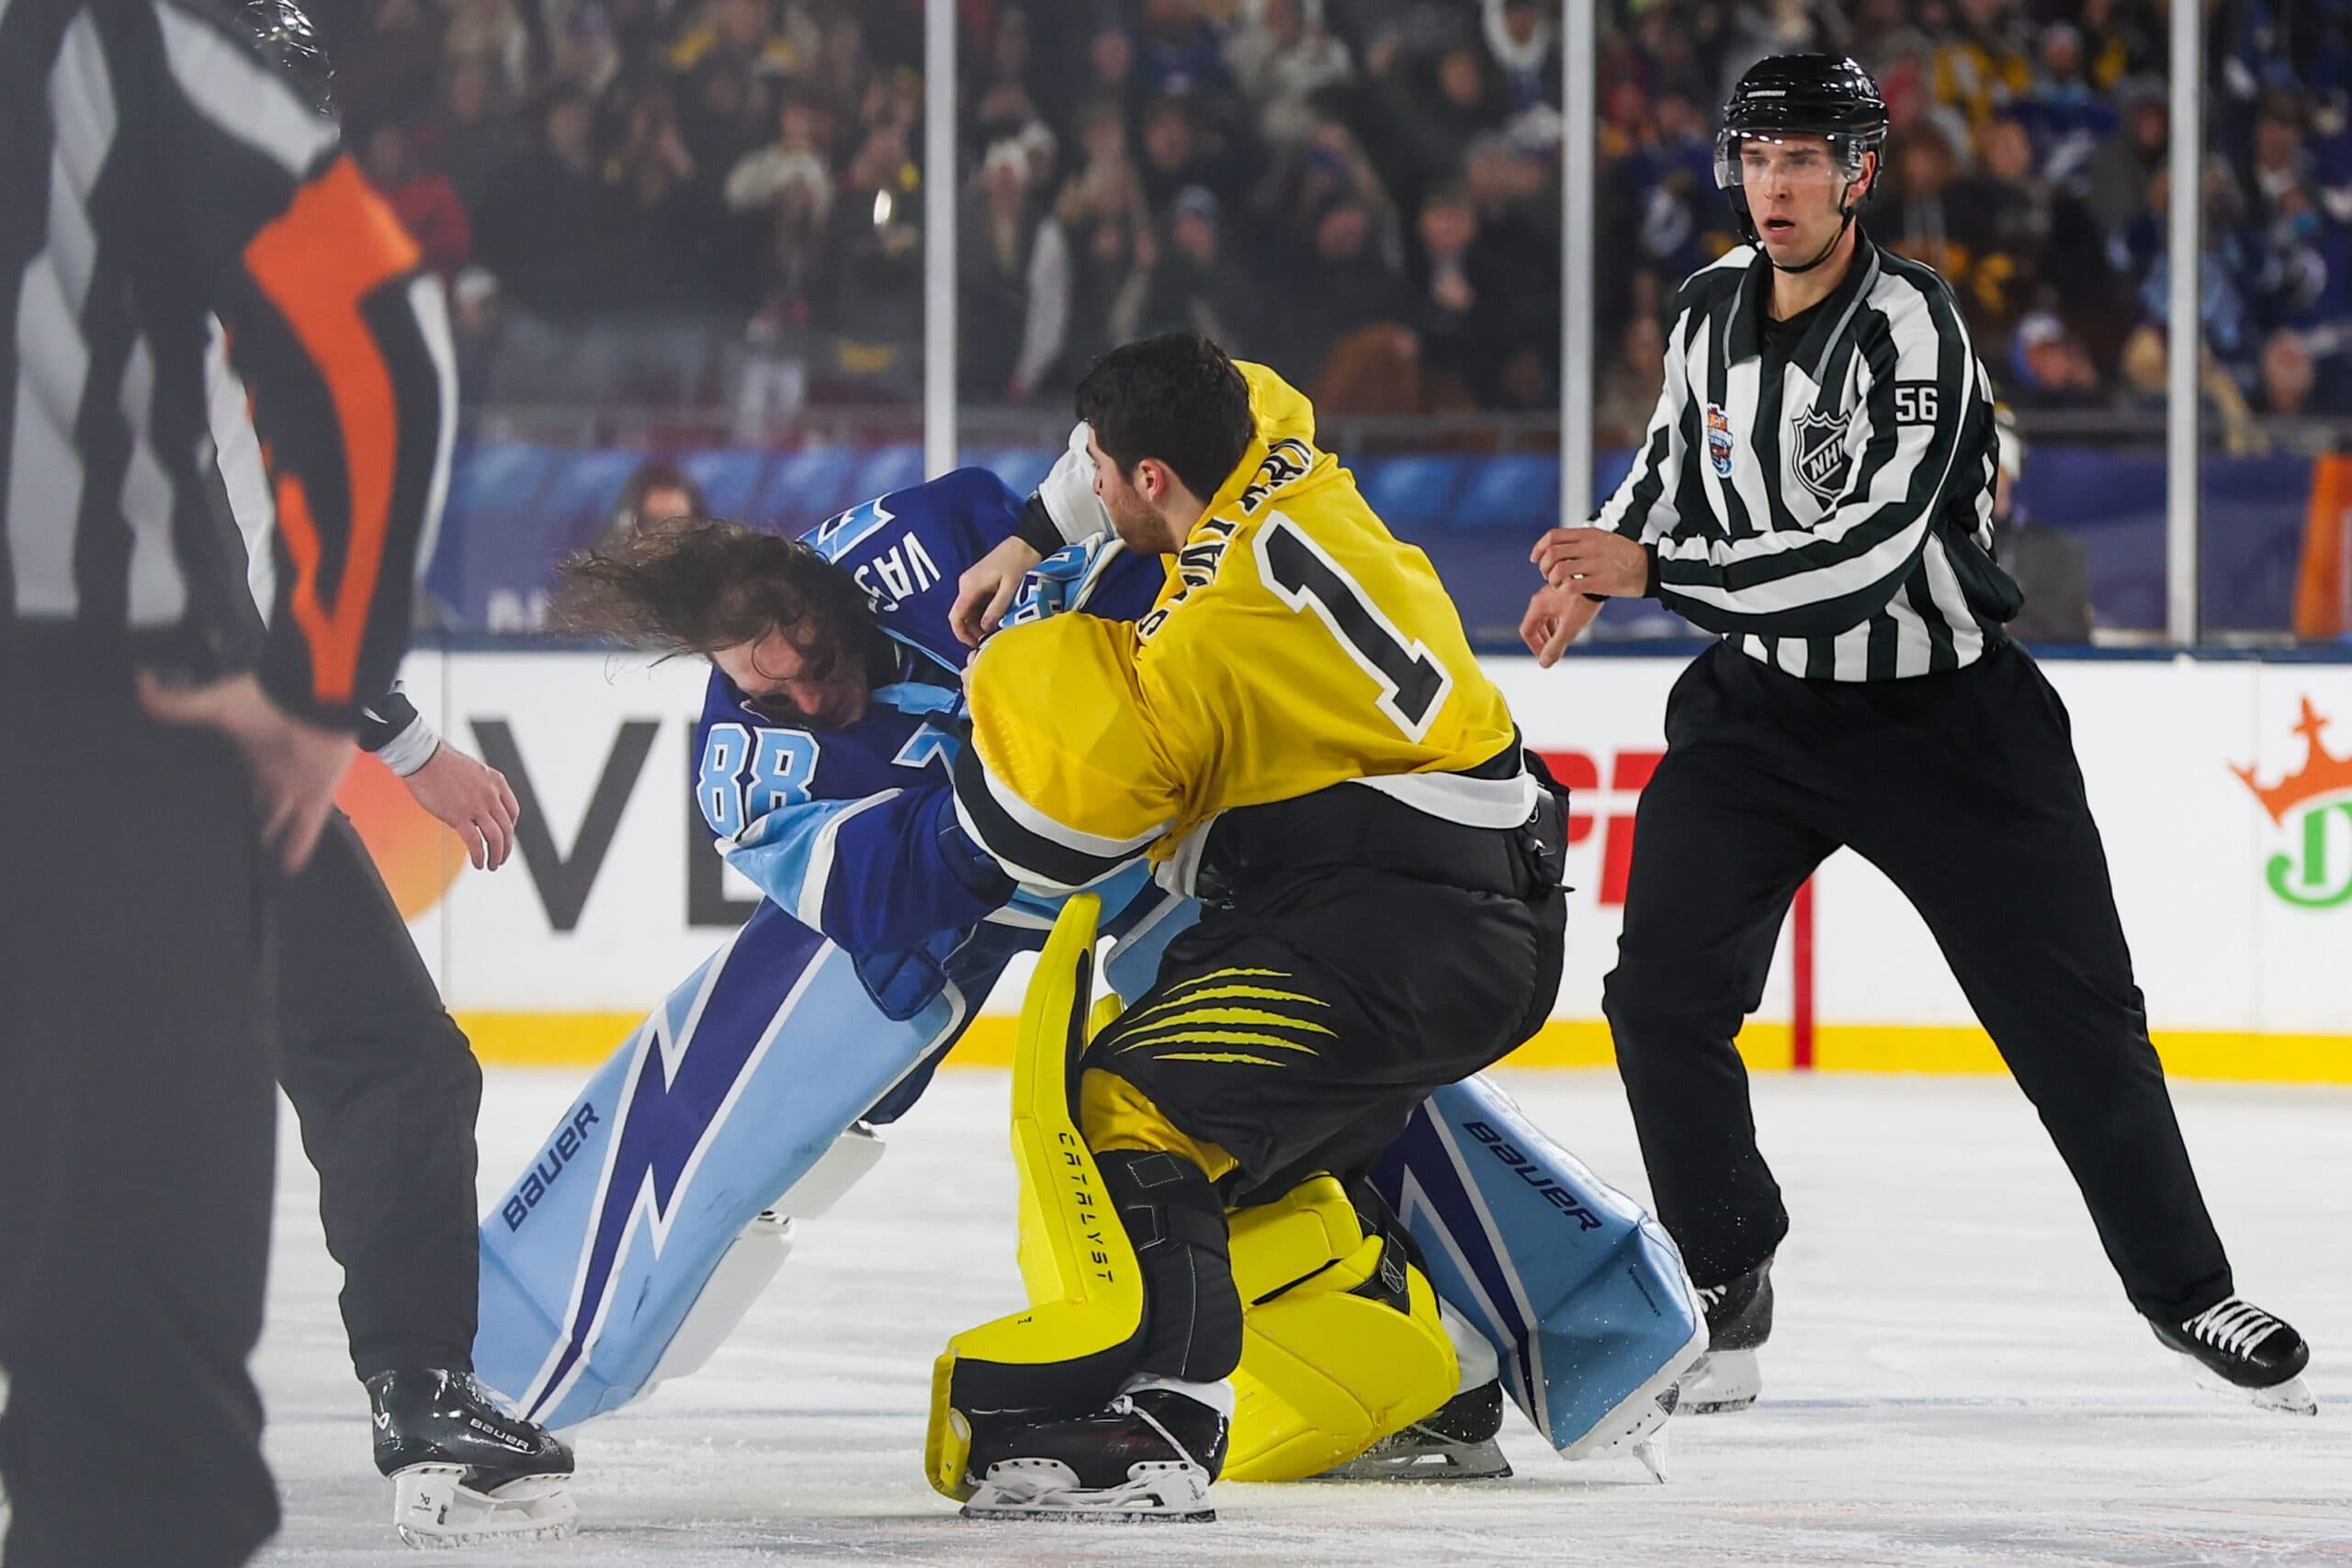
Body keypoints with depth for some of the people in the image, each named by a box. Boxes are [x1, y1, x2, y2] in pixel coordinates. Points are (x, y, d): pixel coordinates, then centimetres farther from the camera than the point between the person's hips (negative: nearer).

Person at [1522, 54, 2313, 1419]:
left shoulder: (1912, 329, -22)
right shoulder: (1713, 310, -2)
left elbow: (1865, 551, -32)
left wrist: (1655, 572, -33)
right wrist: (1602, 564, 3)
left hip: (1947, 715, -4)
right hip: (1763, 703, 4)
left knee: (2075, 1013, 0)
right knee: (1665, 988, -11)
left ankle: (2183, 1284, 18)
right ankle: (1727, 1280, 6)